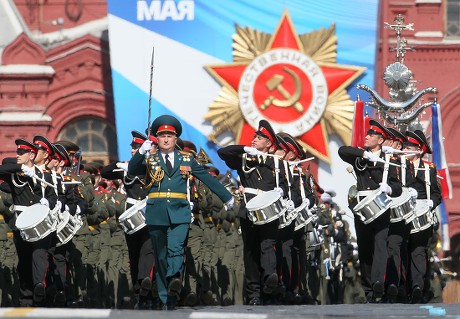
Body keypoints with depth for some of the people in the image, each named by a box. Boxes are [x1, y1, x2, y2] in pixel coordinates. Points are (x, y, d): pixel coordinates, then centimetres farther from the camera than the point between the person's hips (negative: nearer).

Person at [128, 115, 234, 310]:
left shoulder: (186, 159, 12)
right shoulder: (150, 159, 9)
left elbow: (207, 178, 17)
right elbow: (132, 171, -7)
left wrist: (227, 197, 22)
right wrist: (141, 152, -23)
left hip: (180, 212, -1)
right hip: (156, 213, 1)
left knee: (176, 248, -23)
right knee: (161, 256, 5)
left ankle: (174, 280, -42)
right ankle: (166, 298, 10)